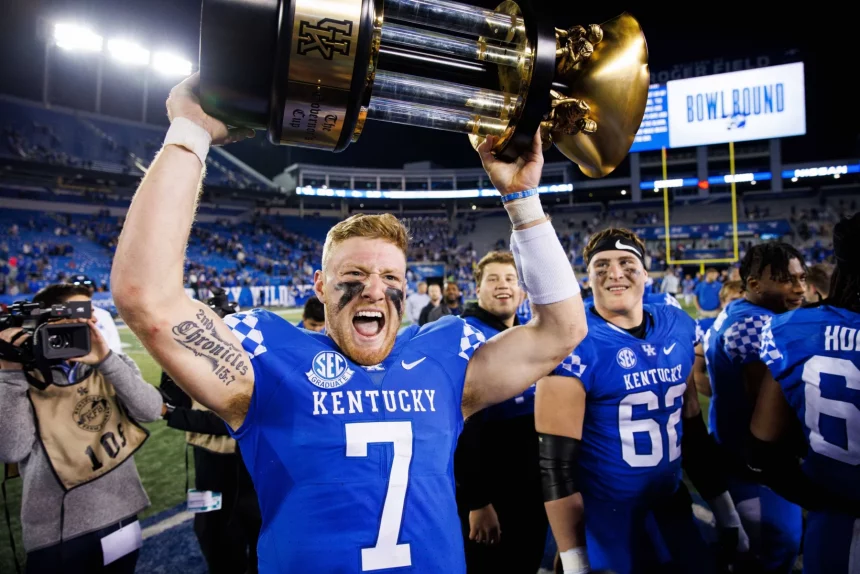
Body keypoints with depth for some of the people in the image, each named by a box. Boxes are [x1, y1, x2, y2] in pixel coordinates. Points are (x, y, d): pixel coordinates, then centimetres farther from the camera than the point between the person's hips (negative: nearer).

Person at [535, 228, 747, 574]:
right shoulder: (575, 343, -19)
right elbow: (555, 460, -17)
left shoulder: (678, 327, 0)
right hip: (603, 527, -5)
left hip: (674, 511, 6)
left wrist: (725, 510, 14)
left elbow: (692, 424, 11)